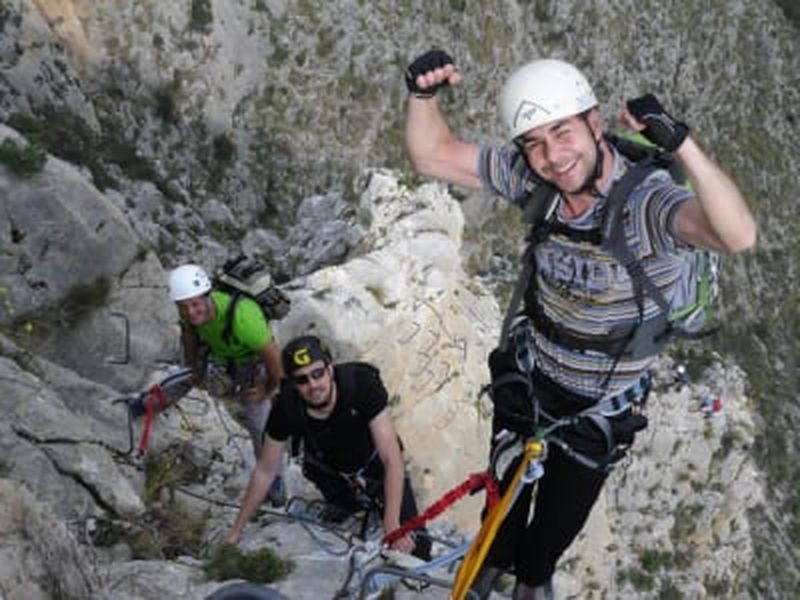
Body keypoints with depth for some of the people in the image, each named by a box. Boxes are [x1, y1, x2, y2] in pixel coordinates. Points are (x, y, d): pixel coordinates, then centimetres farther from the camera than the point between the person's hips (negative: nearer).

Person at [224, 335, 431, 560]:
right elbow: (265, 471, -14)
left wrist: (392, 525, -43)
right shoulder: (287, 407, -30)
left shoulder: (362, 383, -37)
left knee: (414, 542, -12)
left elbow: (392, 460, -36)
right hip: (330, 474, 3)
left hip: (374, 464, -3)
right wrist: (236, 531, -9)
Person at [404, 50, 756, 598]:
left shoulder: (647, 199, -35)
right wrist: (423, 94, -31)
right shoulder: (531, 177, -20)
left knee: (566, 504, 23)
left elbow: (740, 236, -53)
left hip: (605, 401, -3)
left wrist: (681, 143, -63)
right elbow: (433, 157, -12)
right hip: (530, 371, 3)